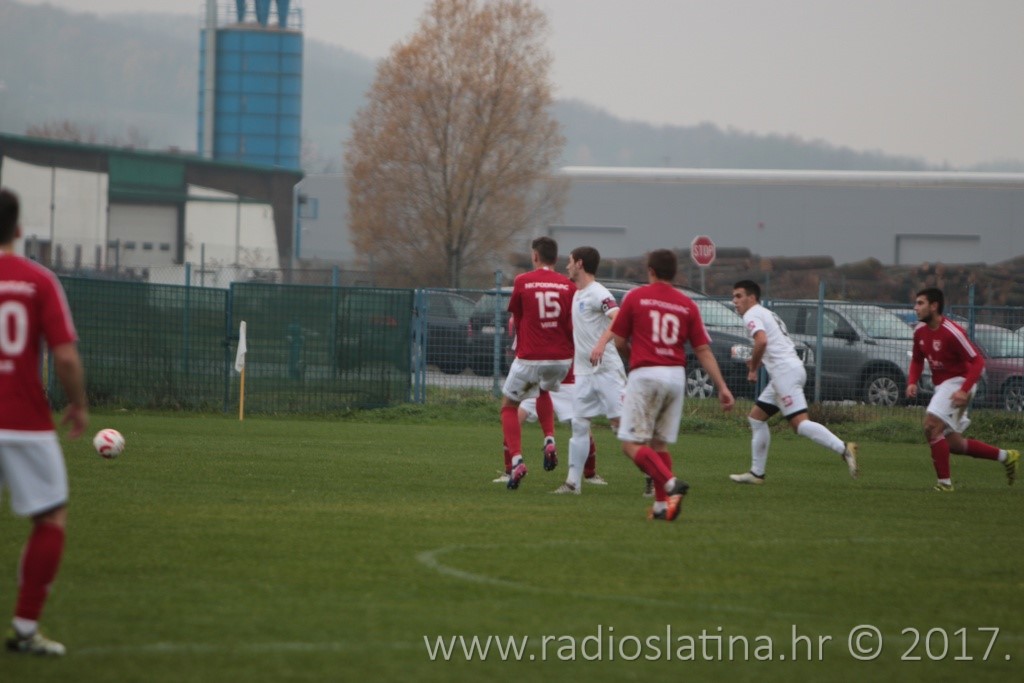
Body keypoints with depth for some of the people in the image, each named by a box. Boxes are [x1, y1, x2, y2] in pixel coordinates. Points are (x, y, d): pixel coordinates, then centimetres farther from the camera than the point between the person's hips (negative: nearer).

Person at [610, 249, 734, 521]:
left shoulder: (635, 297, -1)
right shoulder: (687, 305, 8)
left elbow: (619, 343, 3)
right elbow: (703, 350, 4)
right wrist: (722, 387, 5)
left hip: (645, 374, -5)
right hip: (676, 376, 5)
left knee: (632, 443, -3)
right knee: (659, 443, 15)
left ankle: (670, 483, -24)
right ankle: (662, 505, 9)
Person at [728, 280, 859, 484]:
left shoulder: (752, 315, -4)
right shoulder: (768, 314, 27)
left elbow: (762, 340, -22)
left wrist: (753, 369, -10)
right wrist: (759, 362, 18)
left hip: (785, 371, -10)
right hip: (790, 367, 10)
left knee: (799, 423, -18)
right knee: (756, 417, 16)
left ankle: (843, 449, -30)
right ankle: (756, 473, 17)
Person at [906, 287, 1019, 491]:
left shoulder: (952, 332, -22)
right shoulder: (920, 331, 1)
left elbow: (977, 361, -22)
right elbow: (917, 360, 16)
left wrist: (964, 390, -32)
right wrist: (912, 382, -3)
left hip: (958, 383, -9)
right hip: (942, 386, 9)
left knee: (931, 425, -24)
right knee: (954, 444, 11)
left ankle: (944, 482, -17)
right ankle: (1006, 457, 26)